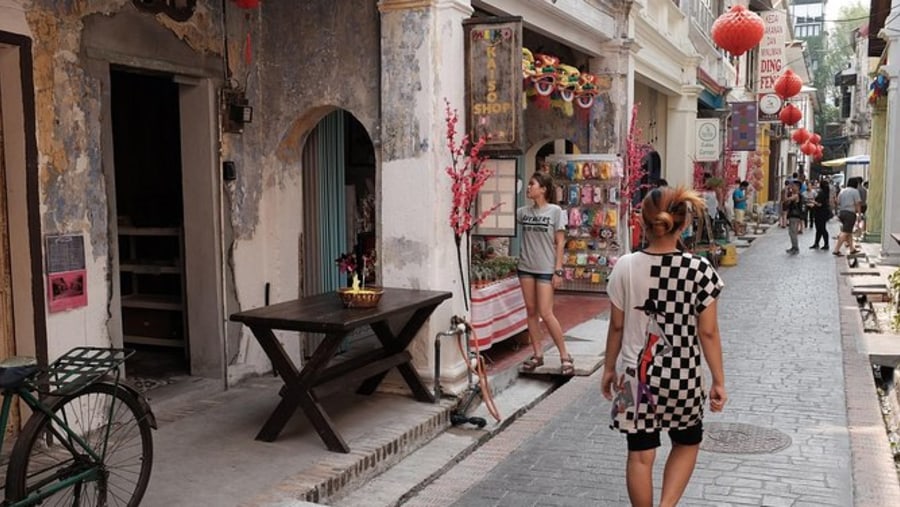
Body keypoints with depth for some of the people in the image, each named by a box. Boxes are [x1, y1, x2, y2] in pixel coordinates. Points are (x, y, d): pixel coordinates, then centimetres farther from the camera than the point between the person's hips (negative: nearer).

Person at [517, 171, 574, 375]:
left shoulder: (555, 211, -6)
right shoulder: (523, 212, 6)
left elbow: (560, 242, -5)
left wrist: (558, 270, -9)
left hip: (546, 269, -5)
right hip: (526, 267, 5)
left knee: (546, 313, -8)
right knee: (531, 311, 7)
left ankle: (565, 355, 4)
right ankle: (537, 354, 17)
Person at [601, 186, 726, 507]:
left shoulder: (625, 267, -8)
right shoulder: (700, 269, -12)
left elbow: (617, 327, -1)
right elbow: (708, 332, -8)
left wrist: (609, 368, 13)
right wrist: (719, 381, 3)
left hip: (635, 375, 1)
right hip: (682, 376, -1)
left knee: (640, 455, 13)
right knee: (687, 444, 23)